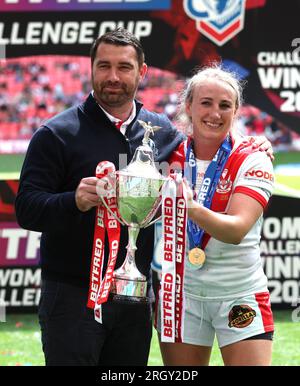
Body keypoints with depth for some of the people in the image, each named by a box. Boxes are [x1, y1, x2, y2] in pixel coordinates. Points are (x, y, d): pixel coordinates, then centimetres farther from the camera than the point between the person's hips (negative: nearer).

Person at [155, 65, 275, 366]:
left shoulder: (252, 160, -9)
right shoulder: (171, 157, 1)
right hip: (181, 293, 2)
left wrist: (193, 209, -40)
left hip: (240, 294, -2)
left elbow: (237, 230, -24)